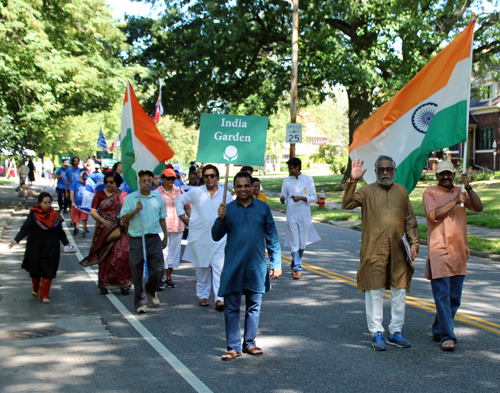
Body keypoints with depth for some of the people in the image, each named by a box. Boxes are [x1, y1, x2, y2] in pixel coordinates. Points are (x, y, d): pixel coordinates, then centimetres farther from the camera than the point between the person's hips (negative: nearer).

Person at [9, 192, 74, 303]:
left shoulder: (55, 216, 0)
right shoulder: (33, 215, -5)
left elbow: (60, 231, 7)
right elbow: (25, 228, -9)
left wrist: (66, 243, 2)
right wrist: (16, 240, -20)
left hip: (51, 249, 1)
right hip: (35, 247, -1)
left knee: (48, 272, -3)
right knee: (35, 270, 11)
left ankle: (44, 295, 6)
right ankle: (35, 288, 39)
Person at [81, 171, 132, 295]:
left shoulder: (123, 195, 8)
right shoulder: (100, 194, 6)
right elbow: (93, 211, 0)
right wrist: (103, 221, -14)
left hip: (120, 231, 0)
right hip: (105, 230, 0)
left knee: (122, 255, -9)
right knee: (105, 257, 2)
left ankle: (124, 284, -1)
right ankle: (104, 285, 11)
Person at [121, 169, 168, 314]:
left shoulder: (157, 197, 12)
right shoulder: (130, 198, 2)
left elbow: (162, 219, 19)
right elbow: (123, 218, -2)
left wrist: (165, 237, 18)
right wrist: (136, 210, -17)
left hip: (154, 239, 2)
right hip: (136, 240, -2)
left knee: (157, 269, -2)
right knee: (137, 272, 0)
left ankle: (150, 291, 28)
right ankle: (140, 302, 12)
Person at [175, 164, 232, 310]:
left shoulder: (225, 194, 5)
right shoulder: (196, 192, 2)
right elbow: (179, 200, 16)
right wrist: (183, 217, 8)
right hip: (199, 237, 1)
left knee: (219, 268, -10)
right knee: (202, 268, 10)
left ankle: (220, 299, -10)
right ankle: (203, 296, 23)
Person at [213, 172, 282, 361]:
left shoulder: (262, 208, 3)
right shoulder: (228, 209, 1)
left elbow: (272, 237, 6)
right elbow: (216, 237, 0)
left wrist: (276, 263, 2)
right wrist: (220, 219, -18)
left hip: (257, 267, 1)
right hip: (233, 267, -1)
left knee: (254, 306, 11)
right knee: (231, 308, 2)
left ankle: (250, 343, 25)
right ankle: (233, 347, 12)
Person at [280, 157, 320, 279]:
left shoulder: (308, 179, 3)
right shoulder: (286, 181, 7)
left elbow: (314, 198, 2)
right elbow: (284, 200, 10)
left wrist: (302, 198, -15)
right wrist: (282, 200, -13)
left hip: (305, 215, 0)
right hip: (292, 215, 0)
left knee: (302, 243, 7)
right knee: (294, 243, -6)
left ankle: (295, 265, 28)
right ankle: (297, 269, -5)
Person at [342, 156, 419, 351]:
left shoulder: (401, 191, 11)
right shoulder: (367, 192, 0)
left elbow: (410, 220, 15)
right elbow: (347, 204, -16)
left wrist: (414, 243, 8)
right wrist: (352, 181, -25)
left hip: (397, 251, 4)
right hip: (374, 252, -4)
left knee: (399, 291, 9)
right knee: (374, 292, 1)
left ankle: (395, 332, 21)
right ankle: (377, 333, 11)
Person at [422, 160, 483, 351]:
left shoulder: (460, 192, 15)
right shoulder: (430, 193, 1)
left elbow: (479, 207, 2)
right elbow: (434, 215, -14)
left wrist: (468, 187, -10)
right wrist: (455, 201, -17)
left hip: (459, 251, 5)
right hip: (438, 251, -5)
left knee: (454, 297, 9)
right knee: (442, 296, -9)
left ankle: (438, 331, 22)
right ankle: (447, 336, -7)